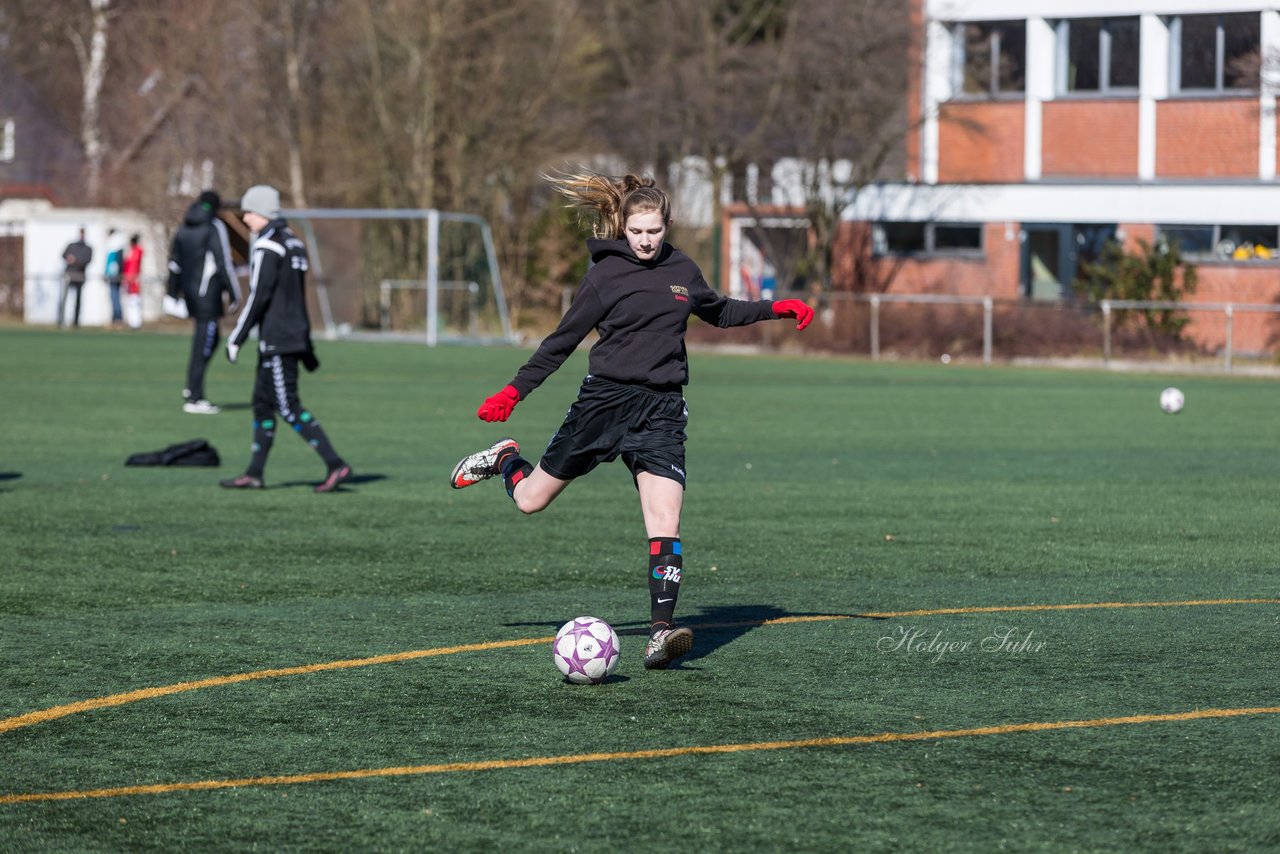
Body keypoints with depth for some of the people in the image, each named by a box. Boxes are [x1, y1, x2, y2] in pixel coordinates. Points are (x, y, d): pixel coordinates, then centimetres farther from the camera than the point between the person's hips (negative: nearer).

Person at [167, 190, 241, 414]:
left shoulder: (184, 227, 13)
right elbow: (224, 263, -12)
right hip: (207, 292, -7)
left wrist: (173, 293, 21)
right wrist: (234, 294, -8)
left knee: (210, 339, 19)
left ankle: (192, 390, 12)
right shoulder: (215, 227, -8)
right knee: (202, 346, -4)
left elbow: (174, 263, 15)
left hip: (189, 291, 7)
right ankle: (194, 399, -4)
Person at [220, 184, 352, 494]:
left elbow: (258, 296, -18)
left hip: (277, 340, -10)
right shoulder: (293, 242, 15)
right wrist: (306, 345, 22)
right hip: (295, 334, 10)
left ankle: (336, 465, -13)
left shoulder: (267, 245, -14)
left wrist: (236, 338, -13)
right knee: (262, 402, 13)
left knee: (288, 406, -8)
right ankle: (254, 474, 15)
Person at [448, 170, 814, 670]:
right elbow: (563, 340, 0)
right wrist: (515, 391, -3)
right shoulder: (606, 273, -4)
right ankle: (503, 461, 44)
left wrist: (775, 308, 19)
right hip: (604, 399, -2)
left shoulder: (682, 271, 9)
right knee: (530, 501, 9)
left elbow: (720, 313, 29)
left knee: (665, 526, -15)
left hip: (661, 411, 2)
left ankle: (661, 633, -18)